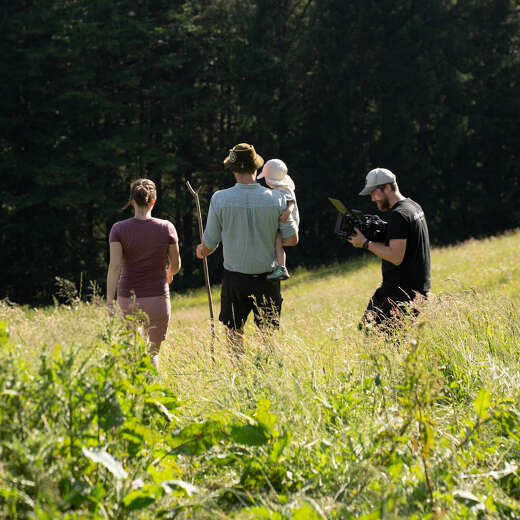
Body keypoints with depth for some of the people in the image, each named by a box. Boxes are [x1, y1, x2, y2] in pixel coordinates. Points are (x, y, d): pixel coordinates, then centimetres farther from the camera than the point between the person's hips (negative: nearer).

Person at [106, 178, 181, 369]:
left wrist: (109, 304, -18)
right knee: (152, 353, 4)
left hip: (127, 300, 1)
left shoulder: (119, 229, -6)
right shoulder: (166, 228, -5)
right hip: (157, 300, -1)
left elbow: (114, 266, -16)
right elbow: (176, 265, 5)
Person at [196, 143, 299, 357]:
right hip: (266, 279, 0)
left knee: (234, 334, 11)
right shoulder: (276, 198, -7)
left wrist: (202, 251, 23)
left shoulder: (220, 198, -8)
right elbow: (292, 239, -2)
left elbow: (210, 242, 0)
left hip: (234, 277, 0)